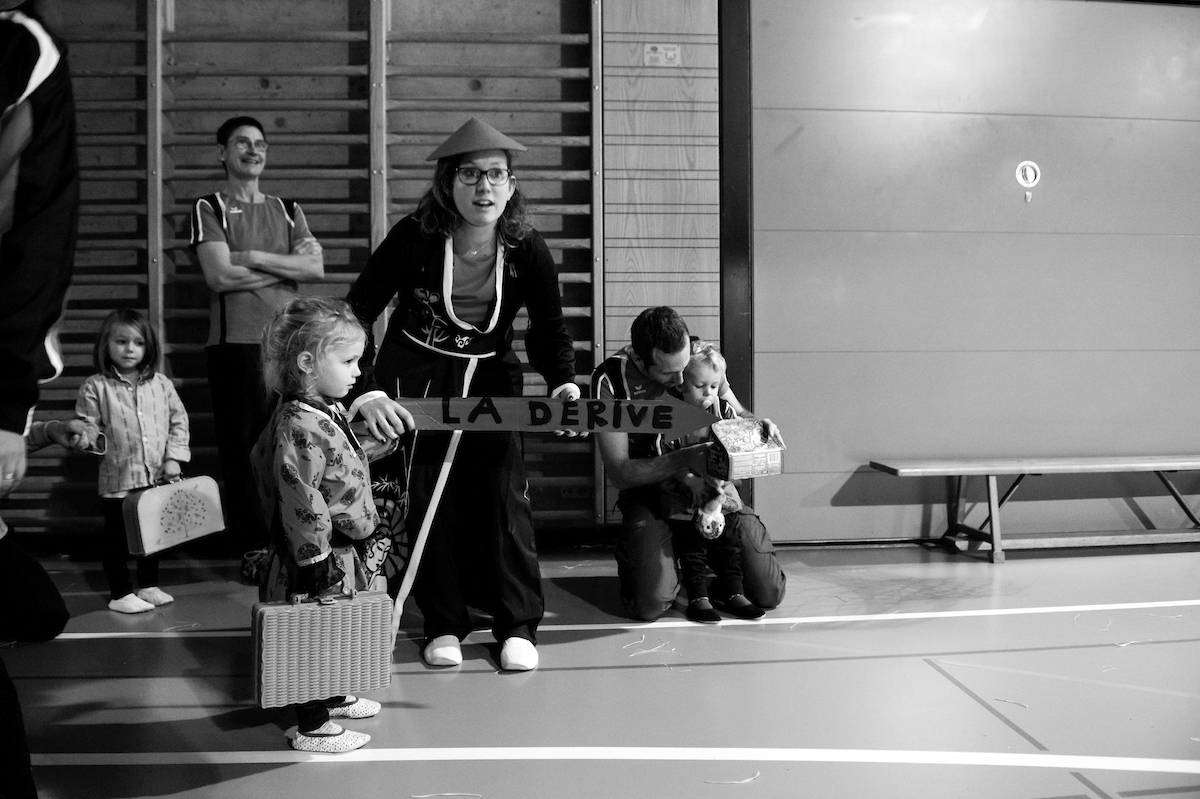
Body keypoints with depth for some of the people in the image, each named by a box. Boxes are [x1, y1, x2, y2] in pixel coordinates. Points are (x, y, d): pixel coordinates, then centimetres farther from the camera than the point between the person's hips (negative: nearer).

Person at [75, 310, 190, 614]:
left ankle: (149, 585, 31)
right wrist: (87, 437, -23)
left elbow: (178, 421, 5)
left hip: (157, 477, 3)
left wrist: (174, 458, -3)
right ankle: (120, 592, 18)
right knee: (117, 536, 6)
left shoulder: (161, 383, 3)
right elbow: (88, 426, -2)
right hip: (118, 479, -3)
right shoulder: (95, 387, -5)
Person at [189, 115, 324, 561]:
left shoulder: (288, 210, 17)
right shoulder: (209, 209, 6)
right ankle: (256, 548, 5)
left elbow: (316, 269, 2)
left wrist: (254, 258, -7)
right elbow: (220, 276, -9)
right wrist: (287, 265, -3)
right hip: (237, 344, -3)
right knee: (245, 446, -2)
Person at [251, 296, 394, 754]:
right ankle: (312, 727, 15)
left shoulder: (329, 412, 8)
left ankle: (332, 698, 42)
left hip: (347, 554, 10)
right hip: (321, 558, -10)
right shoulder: (298, 428, -25)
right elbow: (300, 504, -26)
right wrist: (314, 562, -24)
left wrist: (370, 529, 26)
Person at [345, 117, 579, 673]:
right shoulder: (415, 238, -21)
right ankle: (443, 626, 15)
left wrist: (564, 384, -20)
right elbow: (357, 314, -17)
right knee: (427, 497, 0)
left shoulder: (527, 249, -14)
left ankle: (518, 626, 7)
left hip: (491, 376, 1)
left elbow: (549, 328, -2)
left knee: (503, 492, -7)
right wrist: (365, 393, -29)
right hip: (415, 374, -1)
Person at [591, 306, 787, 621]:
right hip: (648, 491, -3)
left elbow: (738, 414, 10)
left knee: (769, 593, -7)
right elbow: (619, 472, -18)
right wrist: (685, 459, -32)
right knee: (651, 605, -22)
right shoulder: (610, 379, -17)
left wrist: (760, 425, -15)